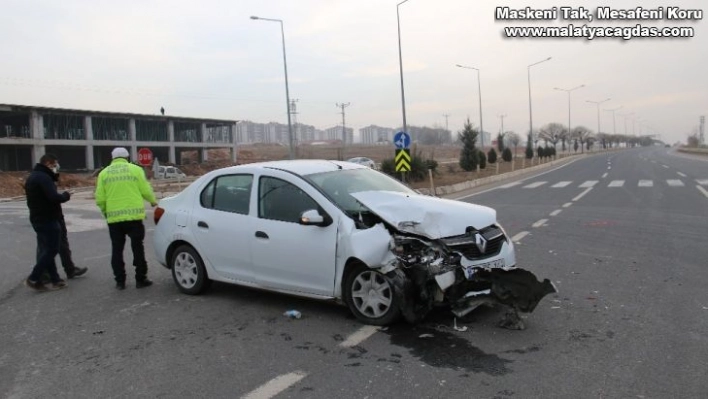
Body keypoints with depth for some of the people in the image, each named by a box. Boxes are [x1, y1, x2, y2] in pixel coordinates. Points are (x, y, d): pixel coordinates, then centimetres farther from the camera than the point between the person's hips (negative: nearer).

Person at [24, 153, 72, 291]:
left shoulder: (32, 177, 16)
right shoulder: (43, 177, -17)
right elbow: (54, 197, -26)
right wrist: (66, 195, -8)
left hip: (37, 218, 10)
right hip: (47, 220, -10)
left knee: (46, 250, 12)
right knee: (51, 250, -3)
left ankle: (55, 279, 16)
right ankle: (33, 279, -1)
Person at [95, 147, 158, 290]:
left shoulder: (104, 173, 6)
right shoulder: (135, 169, 1)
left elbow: (100, 199, 2)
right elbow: (146, 191, -1)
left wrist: (105, 212, 19)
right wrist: (153, 201, 18)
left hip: (114, 217, 2)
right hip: (134, 215, -2)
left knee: (117, 250, 11)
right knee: (137, 248, 7)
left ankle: (120, 281, 13)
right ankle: (140, 279, 10)